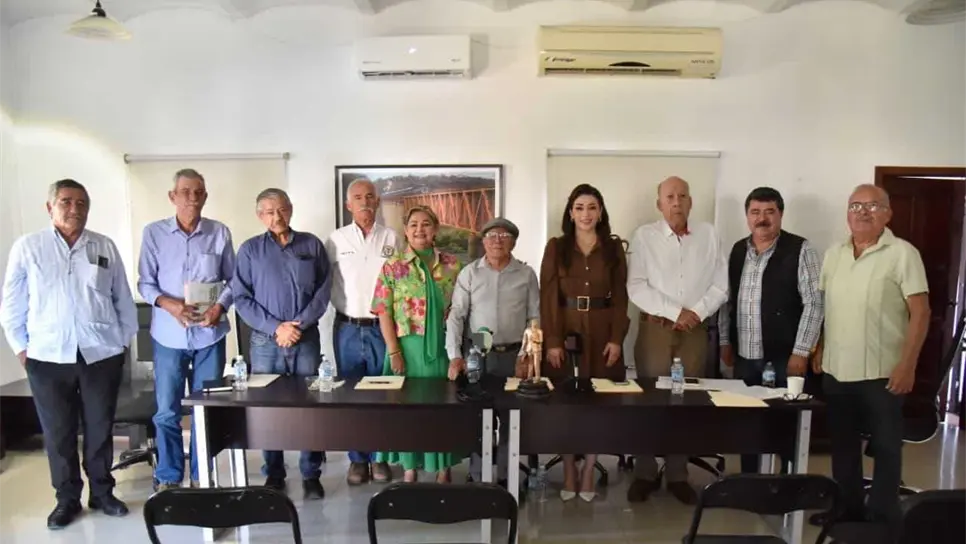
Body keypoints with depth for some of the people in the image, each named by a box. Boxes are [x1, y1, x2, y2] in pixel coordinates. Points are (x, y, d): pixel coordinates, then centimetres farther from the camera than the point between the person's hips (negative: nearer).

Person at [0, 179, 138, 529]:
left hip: (102, 354, 1)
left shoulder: (105, 247, 4)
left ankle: (102, 493, 26)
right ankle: (67, 499, 25)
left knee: (100, 428, 11)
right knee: (58, 432, 9)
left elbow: (123, 298, 8)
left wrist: (126, 339, 6)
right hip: (48, 357, -1)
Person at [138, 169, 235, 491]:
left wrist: (221, 306, -13)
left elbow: (233, 279, 4)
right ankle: (168, 477, 23)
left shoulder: (219, 233, 1)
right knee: (166, 411, 7)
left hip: (209, 333, 1)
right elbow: (145, 283, 0)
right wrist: (167, 303, -17)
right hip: (169, 335, 0)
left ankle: (201, 476, 25)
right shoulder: (154, 233, 0)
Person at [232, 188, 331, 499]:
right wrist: (275, 327, -12)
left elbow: (323, 290, 0)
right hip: (266, 342, 0)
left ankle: (311, 475, 15)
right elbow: (241, 298, -2)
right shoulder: (250, 250, 4)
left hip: (307, 339, 0)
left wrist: (299, 324, -11)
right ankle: (273, 474, 22)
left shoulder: (312, 245, 6)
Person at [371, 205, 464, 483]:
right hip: (408, 346, -1)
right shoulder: (393, 266, -1)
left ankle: (444, 467, 24)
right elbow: (384, 313, -5)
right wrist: (393, 352, -11)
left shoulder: (452, 264, 3)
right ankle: (410, 468, 25)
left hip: (443, 345, 1)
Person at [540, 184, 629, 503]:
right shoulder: (556, 247, 1)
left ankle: (588, 473, 19)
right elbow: (547, 296, -3)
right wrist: (551, 340, -11)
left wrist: (616, 338, -5)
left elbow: (620, 296, 3)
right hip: (565, 330, -1)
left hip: (602, 332, 1)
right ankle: (569, 473, 18)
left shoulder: (613, 248, 5)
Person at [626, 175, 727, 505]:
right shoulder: (644, 236, -2)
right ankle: (645, 474, 16)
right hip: (655, 329, -2)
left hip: (695, 331, 2)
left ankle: (678, 476, 21)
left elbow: (720, 286, 4)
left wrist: (697, 311, -11)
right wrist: (676, 312, -13)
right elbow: (636, 287, -9)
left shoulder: (708, 235, 6)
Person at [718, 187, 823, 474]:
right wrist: (725, 341, 10)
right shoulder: (737, 250, 9)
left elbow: (814, 303, -11)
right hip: (744, 357, 5)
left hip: (784, 357, -5)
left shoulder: (800, 250, -8)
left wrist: (800, 352, -14)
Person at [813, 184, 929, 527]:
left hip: (882, 372, -5)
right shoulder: (834, 254, 7)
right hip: (836, 369, 5)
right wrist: (819, 350, 9)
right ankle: (848, 511, 31)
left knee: (885, 447, 8)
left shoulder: (902, 254, -8)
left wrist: (907, 364, -16)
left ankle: (882, 519, 22)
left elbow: (920, 311, -11)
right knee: (843, 445, 15)